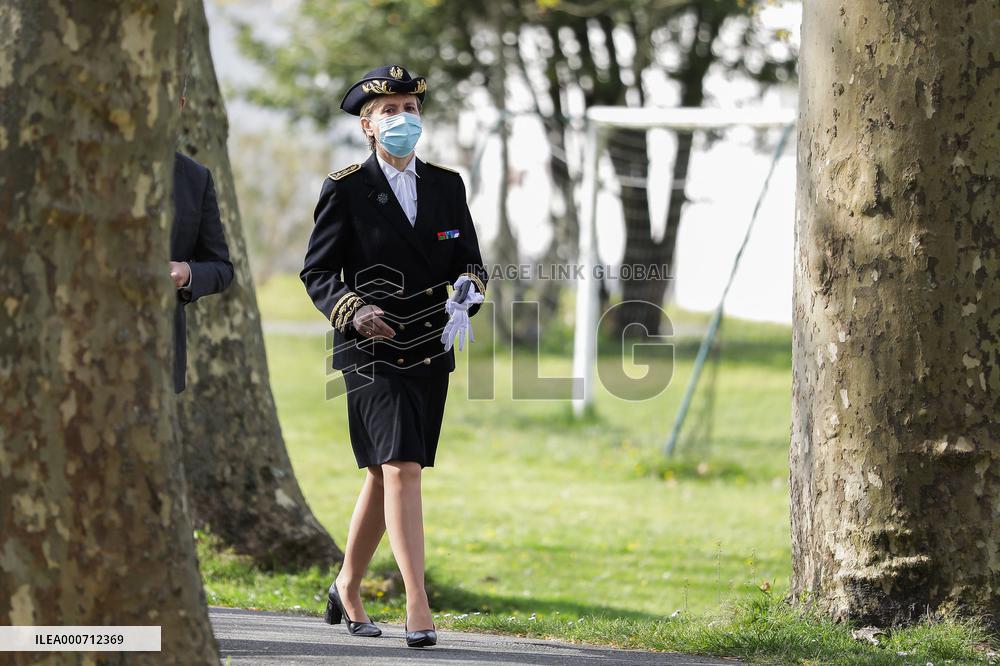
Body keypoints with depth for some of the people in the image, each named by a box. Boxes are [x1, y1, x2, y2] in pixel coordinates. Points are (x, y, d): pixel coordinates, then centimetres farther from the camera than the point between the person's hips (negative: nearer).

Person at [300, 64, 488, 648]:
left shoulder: (447, 185, 10)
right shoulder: (346, 190, -3)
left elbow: (471, 261, 12)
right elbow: (317, 272, -1)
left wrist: (467, 291, -11)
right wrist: (352, 310, -19)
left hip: (431, 354, 5)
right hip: (372, 352, -5)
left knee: (384, 475, 14)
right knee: (401, 469, -17)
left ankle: (348, 590, 31)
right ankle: (418, 607, -21)